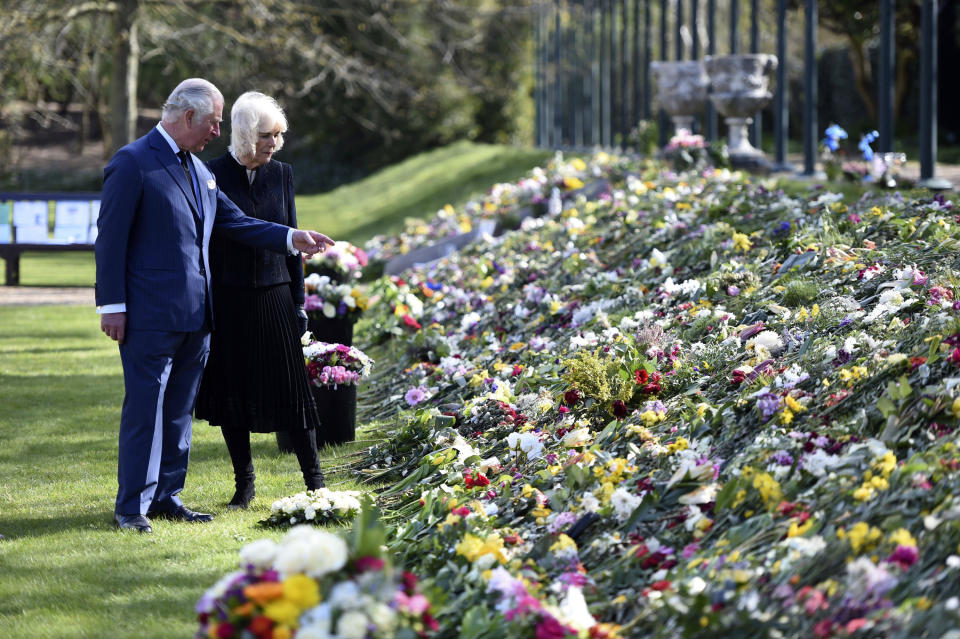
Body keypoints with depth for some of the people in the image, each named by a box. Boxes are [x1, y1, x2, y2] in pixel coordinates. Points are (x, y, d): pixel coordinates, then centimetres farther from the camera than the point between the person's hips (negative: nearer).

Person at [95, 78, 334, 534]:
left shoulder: (199, 169, 16)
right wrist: (112, 305, -14)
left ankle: (166, 496, 20)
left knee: (179, 411, 12)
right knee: (144, 410, -6)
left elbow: (233, 222, 23)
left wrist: (292, 238, 14)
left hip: (195, 316, 8)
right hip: (150, 317, -8)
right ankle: (132, 507, -1)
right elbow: (110, 237, -11)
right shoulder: (132, 164, -9)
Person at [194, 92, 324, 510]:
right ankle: (244, 483, 17)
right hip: (229, 300, -2)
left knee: (291, 391, 2)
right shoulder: (213, 175, -5)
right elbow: (203, 242, -3)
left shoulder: (281, 174, 5)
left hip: (274, 299, 2)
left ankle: (314, 479, 8)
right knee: (231, 392, 6)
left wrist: (299, 303, 6)